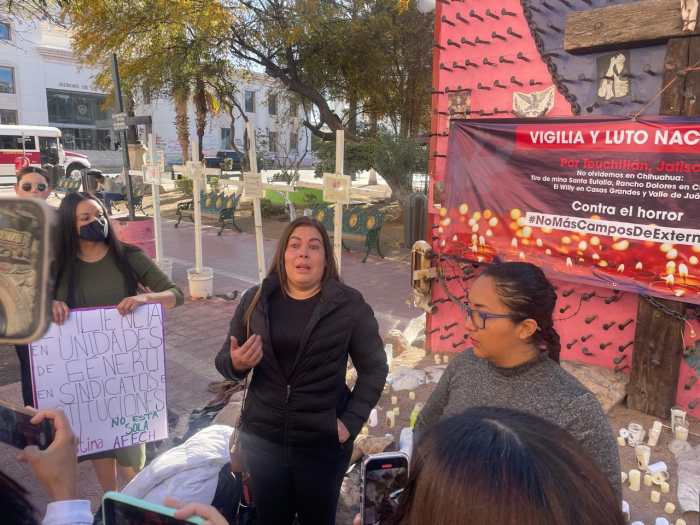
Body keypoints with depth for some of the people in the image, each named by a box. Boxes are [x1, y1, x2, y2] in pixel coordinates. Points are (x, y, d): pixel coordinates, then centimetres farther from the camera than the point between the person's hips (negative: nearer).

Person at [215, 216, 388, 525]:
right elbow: (224, 361, 5)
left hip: (323, 446, -2)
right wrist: (236, 364, -18)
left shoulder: (349, 304, -8)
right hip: (261, 441, 2)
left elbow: (374, 368, -3)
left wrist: (350, 422, -10)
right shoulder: (255, 300, -1)